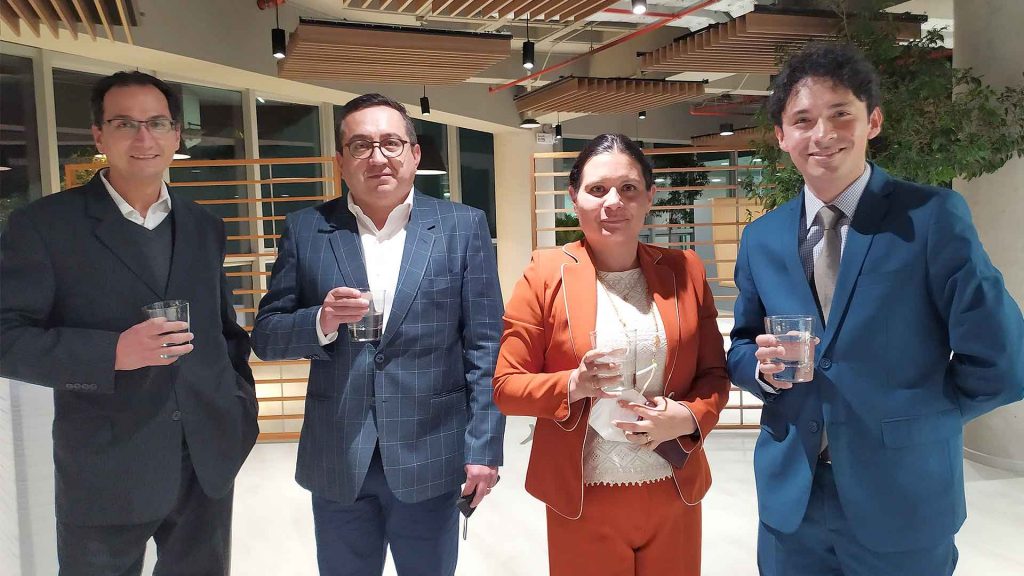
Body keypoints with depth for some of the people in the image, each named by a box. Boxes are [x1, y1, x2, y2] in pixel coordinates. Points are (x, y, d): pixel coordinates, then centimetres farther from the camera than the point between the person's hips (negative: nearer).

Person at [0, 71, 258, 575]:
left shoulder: (204, 228, 10)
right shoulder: (44, 225, -5)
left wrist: (242, 408, 6)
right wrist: (113, 352, -22)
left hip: (208, 461, 4)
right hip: (105, 471, -4)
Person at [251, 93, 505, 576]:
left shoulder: (463, 227, -1)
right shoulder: (306, 230, 1)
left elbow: (483, 346, -3)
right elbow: (265, 337, 3)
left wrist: (484, 447, -6)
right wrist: (321, 321, -17)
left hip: (430, 459, -1)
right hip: (337, 462, 1)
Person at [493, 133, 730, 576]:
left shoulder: (685, 271, 1)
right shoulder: (545, 275, -7)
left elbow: (714, 373, 6)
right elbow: (506, 386, -5)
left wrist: (689, 417, -13)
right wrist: (573, 385, -22)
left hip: (674, 496, 3)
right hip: (582, 502, -2)